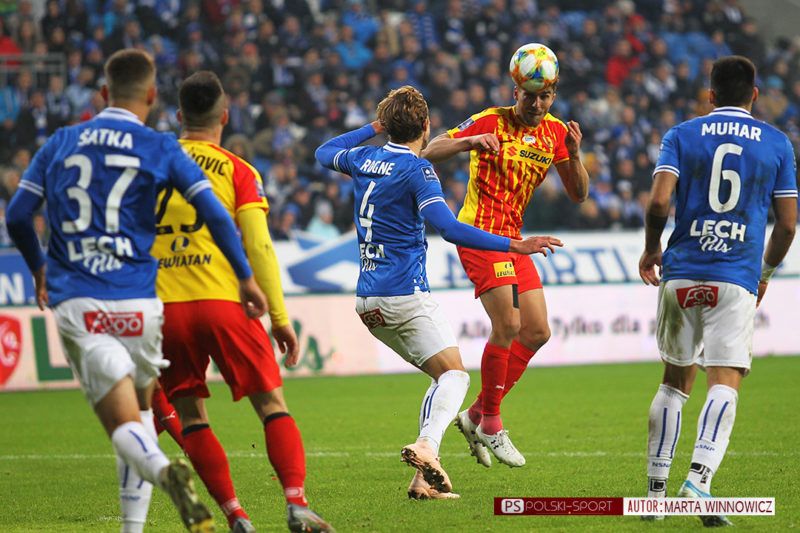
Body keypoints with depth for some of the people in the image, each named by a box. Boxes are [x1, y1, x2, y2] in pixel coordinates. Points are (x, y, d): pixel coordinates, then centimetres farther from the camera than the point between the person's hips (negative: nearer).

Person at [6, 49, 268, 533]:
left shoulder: (60, 144, 11)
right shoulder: (160, 149, 3)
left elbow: (17, 216, 11)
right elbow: (213, 212, -5)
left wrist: (38, 267, 28)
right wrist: (246, 276, 4)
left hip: (75, 305, 0)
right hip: (136, 301, 0)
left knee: (126, 428, -4)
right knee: (142, 407, 21)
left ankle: (164, 471, -37)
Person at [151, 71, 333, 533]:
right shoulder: (237, 171, 3)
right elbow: (259, 248, -4)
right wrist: (279, 317, -2)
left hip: (162, 306, 2)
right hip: (222, 302, -2)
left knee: (190, 416, 12)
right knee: (272, 404, 3)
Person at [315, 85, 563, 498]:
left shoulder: (364, 159, 9)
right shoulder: (416, 169, -12)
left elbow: (324, 153, 33)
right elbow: (449, 228, -23)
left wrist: (373, 128, 38)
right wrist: (513, 246, -25)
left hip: (367, 301, 8)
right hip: (404, 294, -8)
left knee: (442, 377, 14)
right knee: (455, 374, -6)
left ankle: (425, 477, 1)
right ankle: (426, 445, -34)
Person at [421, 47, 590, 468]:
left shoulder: (555, 132, 7)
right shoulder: (490, 122, -10)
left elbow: (578, 194, 7)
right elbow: (430, 152, -14)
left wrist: (574, 154, -12)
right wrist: (469, 142, -32)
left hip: (512, 240, 8)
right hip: (480, 232, -8)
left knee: (537, 332, 5)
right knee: (508, 325, -18)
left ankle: (476, 415, 14)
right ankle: (490, 422, -4)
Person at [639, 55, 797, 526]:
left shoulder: (682, 136, 6)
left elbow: (659, 201, -7)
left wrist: (651, 248, 10)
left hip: (682, 272, 2)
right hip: (737, 278, -2)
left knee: (676, 379, 13)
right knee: (726, 381, -7)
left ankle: (656, 487, 16)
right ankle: (700, 477, -27)